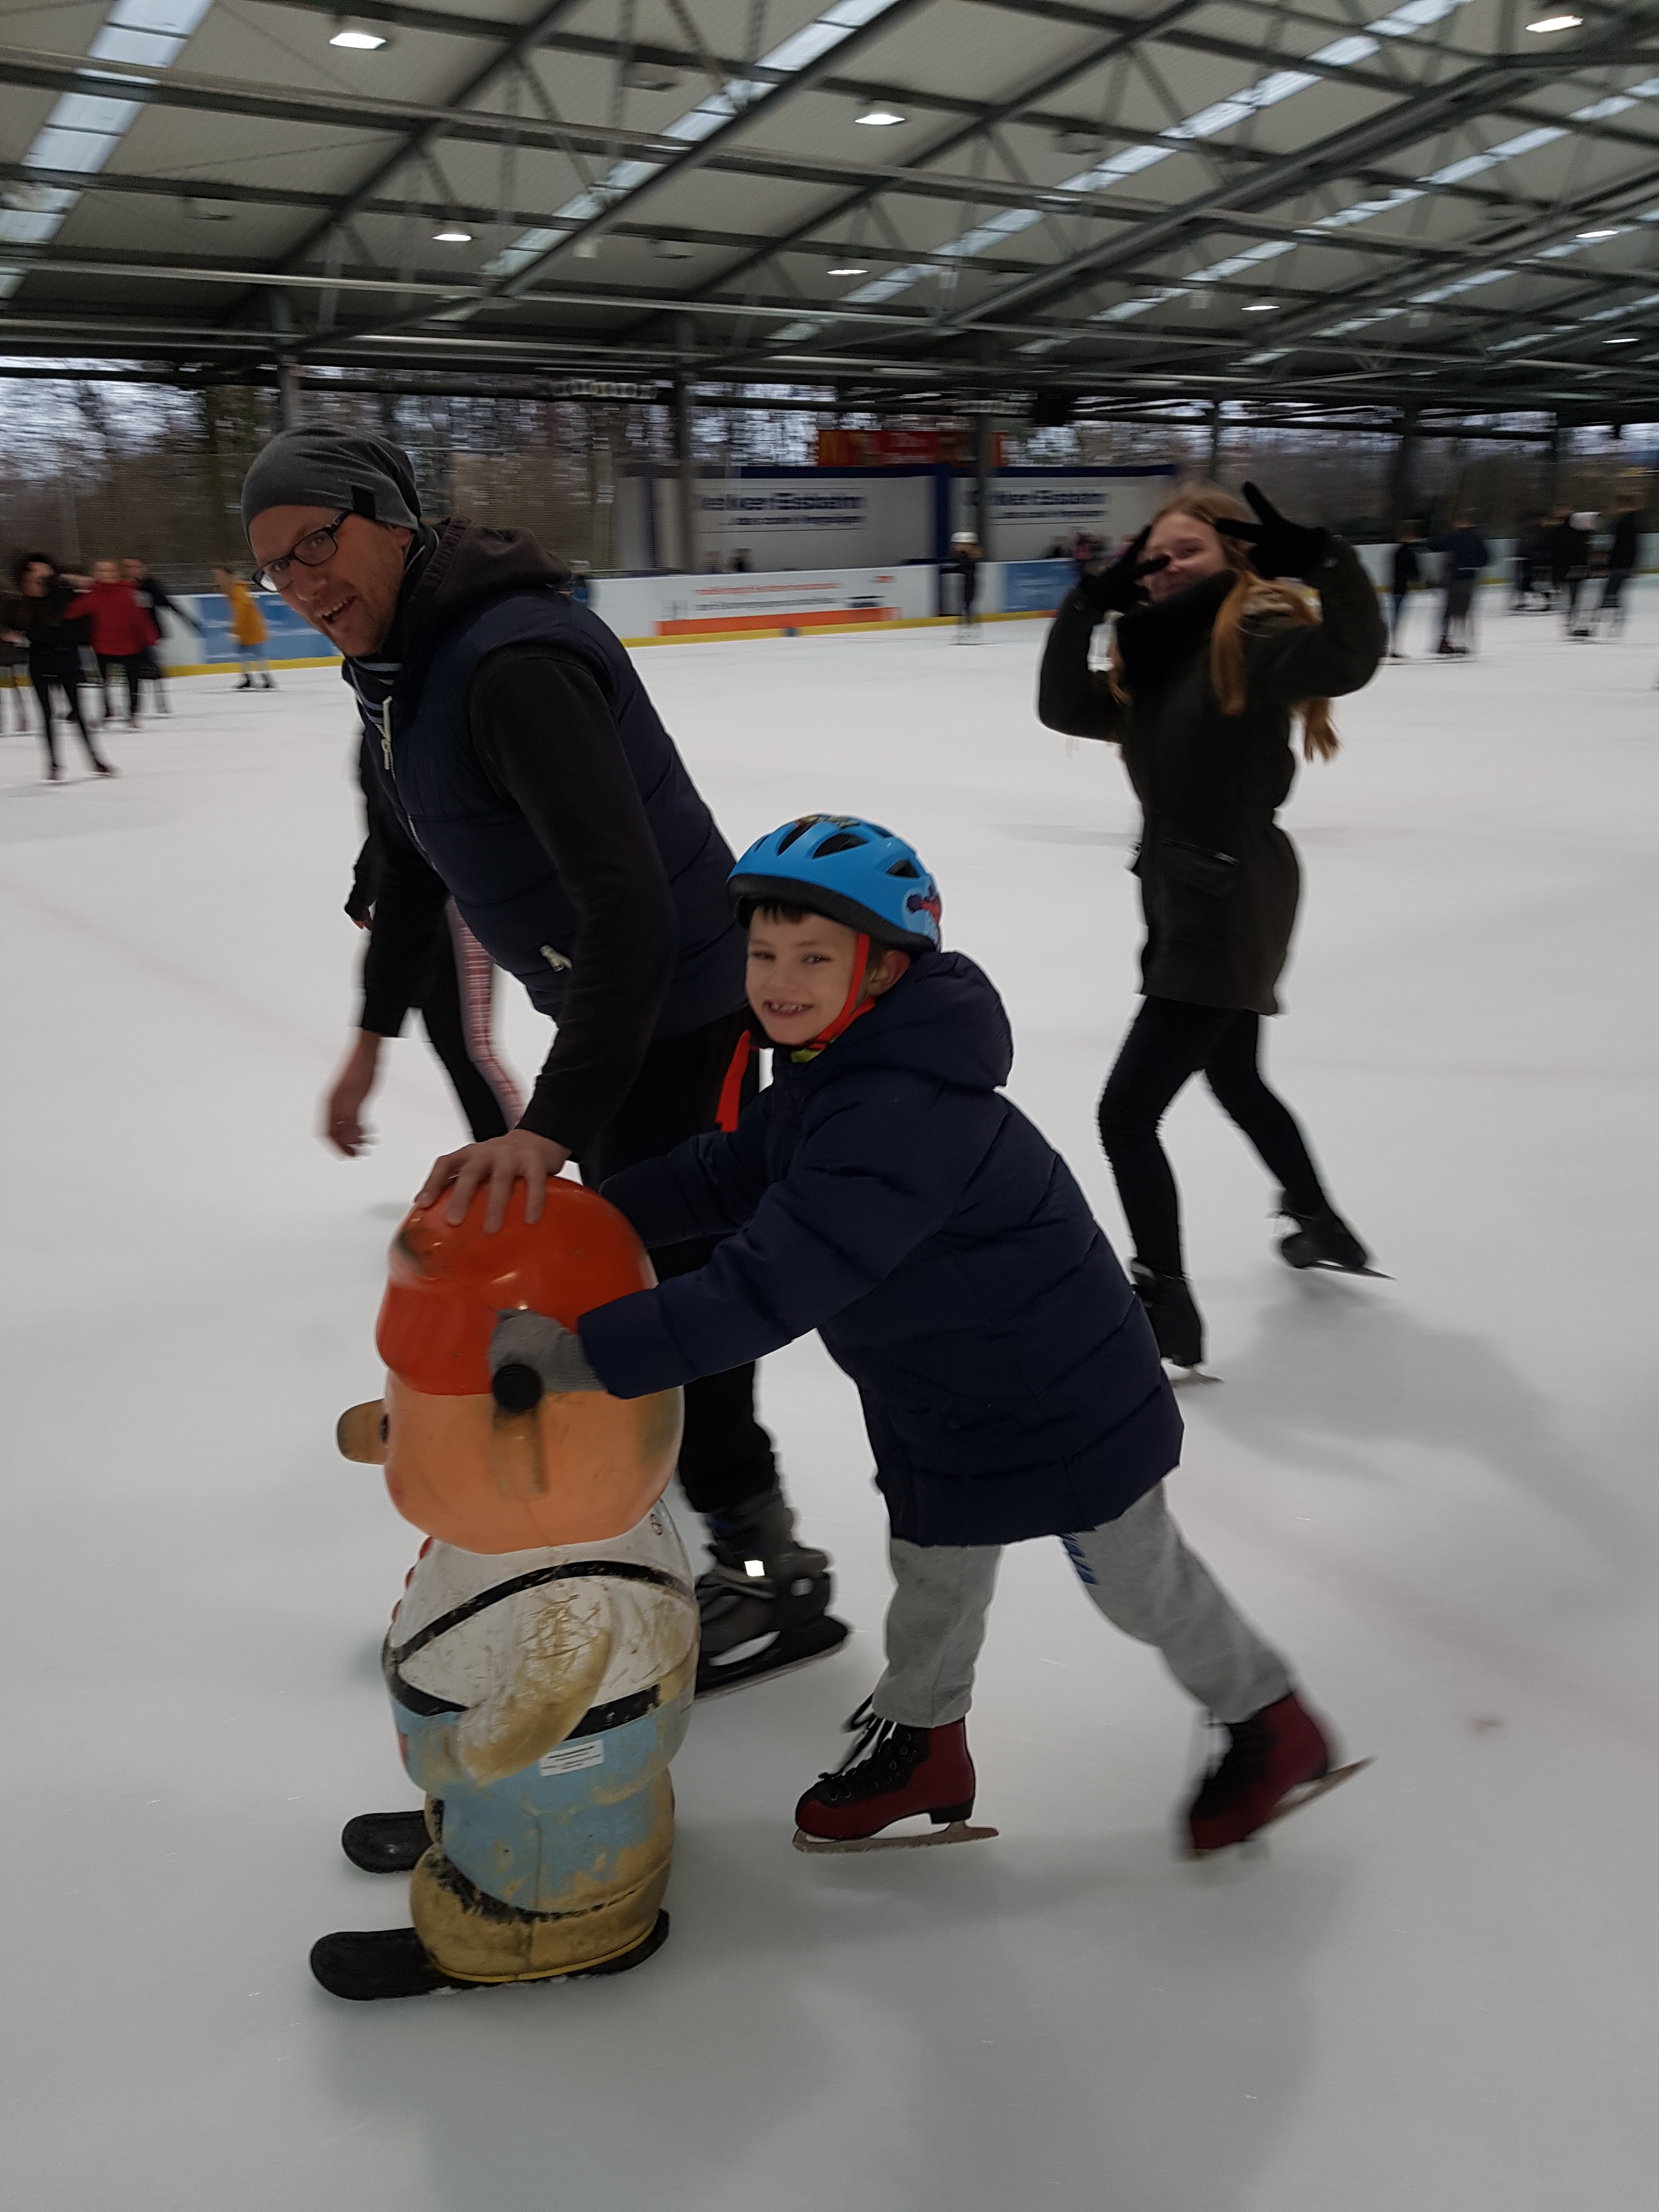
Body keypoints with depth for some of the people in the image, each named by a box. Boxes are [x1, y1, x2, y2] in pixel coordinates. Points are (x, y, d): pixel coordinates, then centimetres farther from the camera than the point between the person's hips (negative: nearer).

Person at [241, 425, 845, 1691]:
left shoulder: (512, 660, -28)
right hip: (601, 1002, 10)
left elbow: (629, 898, -39)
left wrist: (555, 1121, -45)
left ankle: (769, 1575, 19)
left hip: (683, 1006, -10)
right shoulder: (400, 663, 4)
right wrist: (380, 1026, 24)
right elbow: (416, 853, 19)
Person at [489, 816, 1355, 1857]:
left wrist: (581, 1352, -44)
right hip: (939, 1398, 9)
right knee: (934, 1567, 24)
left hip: (1061, 1400, -9)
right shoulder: (831, 1072, -3)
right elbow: (730, 1176, 6)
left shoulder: (897, 1118, -37)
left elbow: (768, 1290, -43)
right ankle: (922, 1741, 47)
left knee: (1138, 1577, 12)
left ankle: (1272, 1723, 38)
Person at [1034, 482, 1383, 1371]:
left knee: (1127, 1114, -9)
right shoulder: (1155, 658, 10)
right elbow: (1064, 707, 6)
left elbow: (1352, 655, -31)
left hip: (1230, 910, -10)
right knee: (1235, 1081, 28)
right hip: (1189, 902, 10)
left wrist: (1319, 557, -43)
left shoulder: (1257, 637, -14)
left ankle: (1164, 1305, 1)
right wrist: (1088, 604, -2)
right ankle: (1321, 1224, 48)